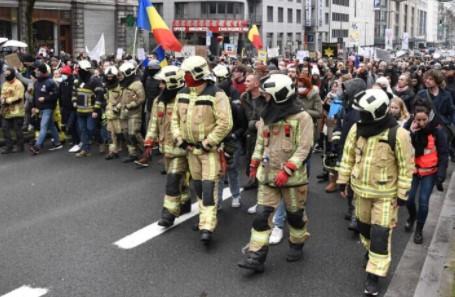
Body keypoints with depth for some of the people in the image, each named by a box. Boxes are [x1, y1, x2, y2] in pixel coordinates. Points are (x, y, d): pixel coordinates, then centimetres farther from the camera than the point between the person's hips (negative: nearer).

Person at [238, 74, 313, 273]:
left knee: (295, 214, 13)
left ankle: (297, 245, 36)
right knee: (262, 215, -2)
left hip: (292, 176, -5)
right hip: (267, 175, 5)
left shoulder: (302, 117, -13)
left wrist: (286, 170, -23)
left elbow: (304, 148, -17)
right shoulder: (267, 116, 8)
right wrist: (254, 164, 18)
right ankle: (256, 256, 0)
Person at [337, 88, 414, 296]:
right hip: (361, 189, 5)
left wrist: (402, 193, -10)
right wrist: (343, 180, 7)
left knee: (380, 234, -5)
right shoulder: (357, 129, -8)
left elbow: (406, 166, -13)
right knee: (363, 225, 22)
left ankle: (374, 275, 4)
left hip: (385, 193, -5)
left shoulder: (398, 134, -21)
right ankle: (371, 250, 50)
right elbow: (348, 156, 5)